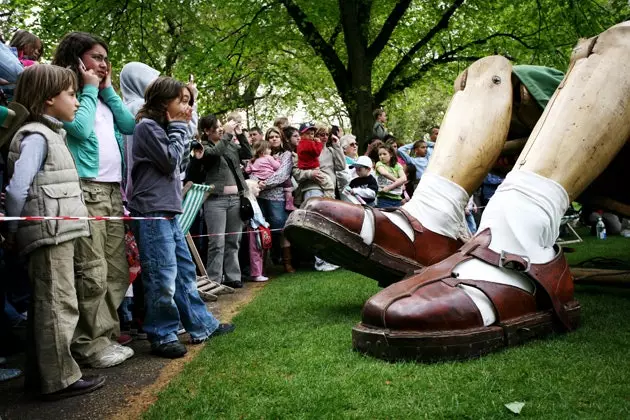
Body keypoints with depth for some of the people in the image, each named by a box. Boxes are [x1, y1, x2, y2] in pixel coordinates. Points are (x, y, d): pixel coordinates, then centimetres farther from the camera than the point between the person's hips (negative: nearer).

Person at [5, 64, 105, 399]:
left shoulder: (51, 134, 18)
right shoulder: (36, 136, -11)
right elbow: (17, 190, -17)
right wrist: (14, 233, -6)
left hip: (57, 234, 9)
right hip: (50, 233, -9)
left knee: (45, 305, 14)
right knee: (58, 305, -4)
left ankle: (41, 374, 25)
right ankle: (59, 379, 5)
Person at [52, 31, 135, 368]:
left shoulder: (102, 96, 22)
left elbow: (130, 125, 11)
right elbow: (80, 129, -14)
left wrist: (107, 89, 11)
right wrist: (90, 89, -2)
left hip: (113, 189, 8)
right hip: (85, 189, -8)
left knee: (117, 269, 9)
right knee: (92, 272, -9)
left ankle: (108, 331, 19)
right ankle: (89, 343, -1)